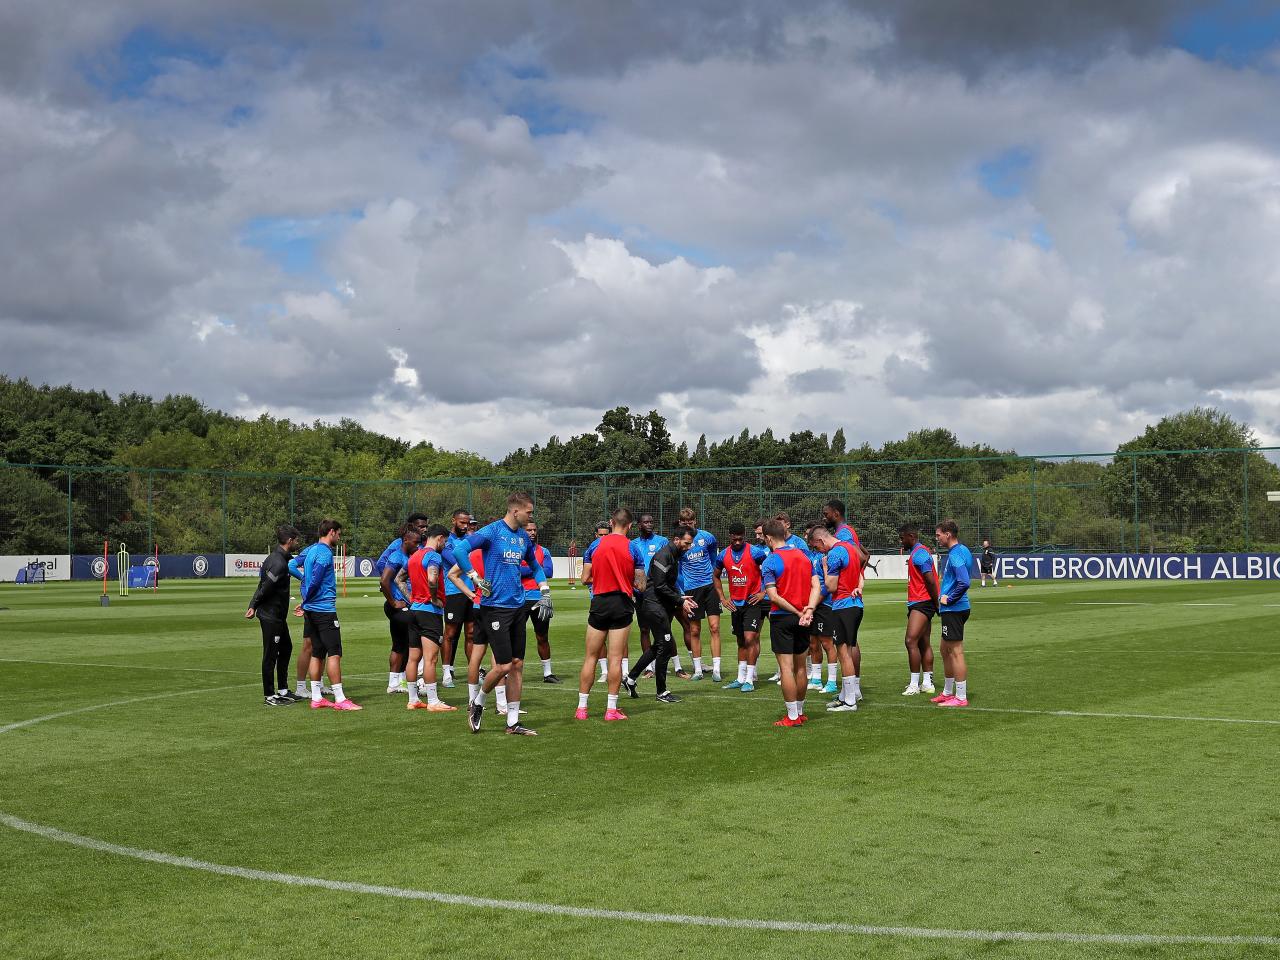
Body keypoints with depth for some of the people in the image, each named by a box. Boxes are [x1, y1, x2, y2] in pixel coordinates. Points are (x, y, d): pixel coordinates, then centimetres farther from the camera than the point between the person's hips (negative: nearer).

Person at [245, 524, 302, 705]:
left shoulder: (280, 558, 12)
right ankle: (269, 696, 4)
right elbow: (265, 588, -21)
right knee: (271, 654, -3)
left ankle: (283, 690, 26)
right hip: (271, 616, -11)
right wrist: (254, 607, -10)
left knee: (286, 648, 18)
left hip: (278, 615, 11)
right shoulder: (279, 563, -21)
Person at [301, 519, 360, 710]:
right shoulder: (325, 552, -13)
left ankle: (316, 698, 13)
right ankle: (340, 699, -9)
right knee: (334, 652, -8)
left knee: (317, 653, 11)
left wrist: (306, 602, 11)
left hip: (312, 609, 9)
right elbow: (315, 579, -19)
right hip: (324, 609, -9)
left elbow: (305, 578, 18)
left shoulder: (312, 550, 16)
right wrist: (306, 602, -5)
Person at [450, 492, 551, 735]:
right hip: (495, 606, -7)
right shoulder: (492, 532, -11)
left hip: (518, 606, 7)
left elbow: (535, 565, 28)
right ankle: (477, 703, 17)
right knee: (504, 665, -8)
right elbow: (459, 550, -20)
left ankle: (513, 722, 12)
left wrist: (545, 591, 16)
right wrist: (476, 579, -18)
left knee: (517, 665, 6)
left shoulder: (524, 537, 12)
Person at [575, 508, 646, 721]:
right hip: (622, 604, -1)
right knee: (616, 658, 0)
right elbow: (641, 585, -1)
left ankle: (581, 707, 8)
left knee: (591, 657, 7)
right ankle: (612, 709, 1)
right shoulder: (632, 548, -3)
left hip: (599, 602, 2)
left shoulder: (596, 545, 2)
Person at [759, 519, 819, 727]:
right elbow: (816, 586, 0)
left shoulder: (769, 562, -10)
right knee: (800, 667, 15)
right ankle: (800, 712, 24)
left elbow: (773, 596, -17)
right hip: (802, 619, 6)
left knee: (786, 668, -2)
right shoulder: (803, 556, 7)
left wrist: (798, 612, -11)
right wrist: (808, 610, -10)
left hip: (782, 618, -6)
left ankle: (792, 717, -1)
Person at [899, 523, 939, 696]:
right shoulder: (916, 553, 18)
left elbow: (930, 581, -20)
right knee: (924, 644, 12)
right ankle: (927, 683, 16)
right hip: (919, 604, 11)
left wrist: (937, 604, -15)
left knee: (911, 641, -14)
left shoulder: (919, 554, -15)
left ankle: (914, 684, -12)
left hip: (922, 604, -11)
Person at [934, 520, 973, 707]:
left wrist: (949, 599, -17)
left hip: (953, 609, -11)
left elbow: (964, 582, -29)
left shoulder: (955, 555, -18)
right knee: (946, 650, 19)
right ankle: (948, 692, 28)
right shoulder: (962, 550, 14)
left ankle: (961, 697, -2)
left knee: (956, 652, -6)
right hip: (951, 609, 11)